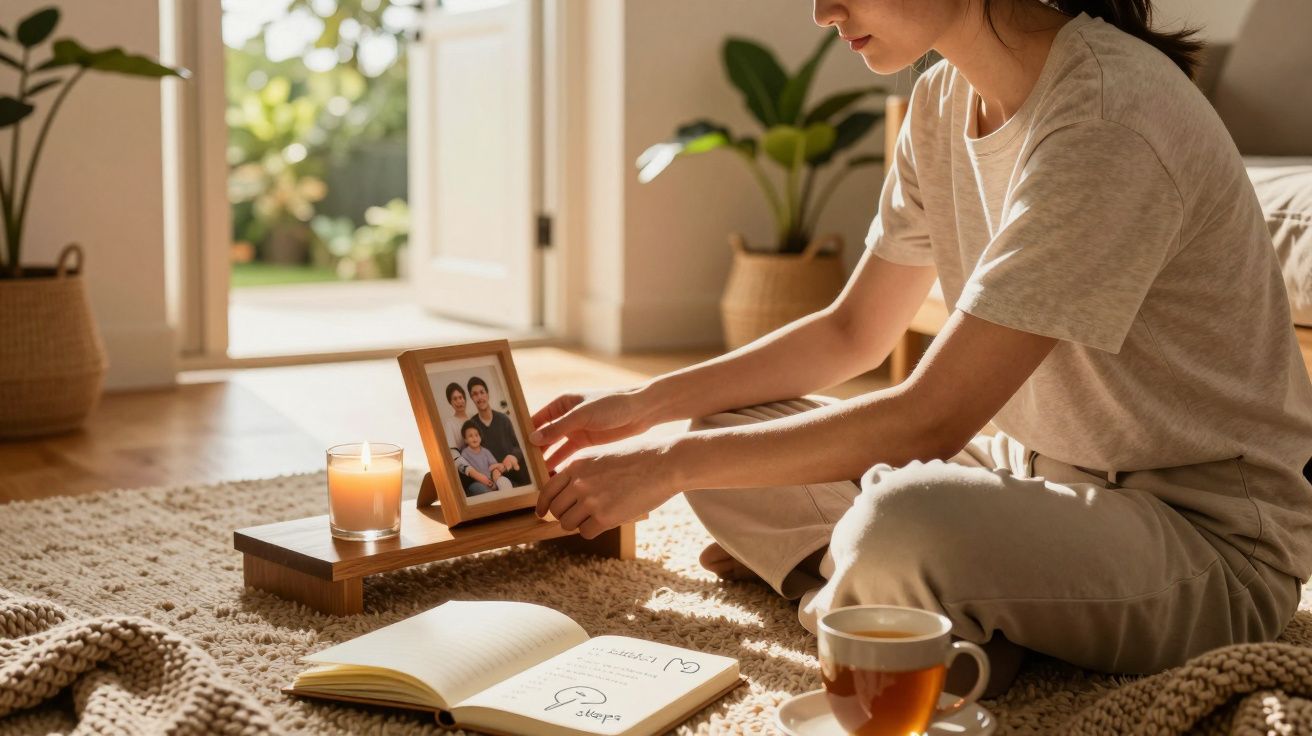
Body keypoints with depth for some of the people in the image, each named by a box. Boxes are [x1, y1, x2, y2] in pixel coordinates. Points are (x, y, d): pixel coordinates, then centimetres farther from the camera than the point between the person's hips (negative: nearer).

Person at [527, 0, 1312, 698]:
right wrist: (645, 404, 3)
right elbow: (854, 332, 12)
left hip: (1211, 532, -8)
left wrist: (672, 463, -20)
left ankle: (832, 598, -5)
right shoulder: (945, 101, 2)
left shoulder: (1108, 116, -25)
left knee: (902, 523, -38)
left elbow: (932, 417, -26)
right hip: (1050, 470, 9)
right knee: (733, 434, 5)